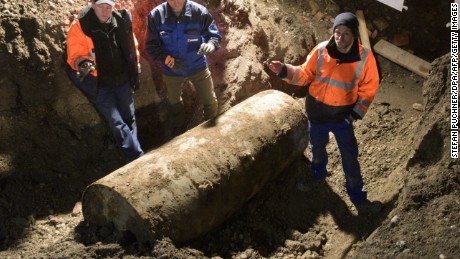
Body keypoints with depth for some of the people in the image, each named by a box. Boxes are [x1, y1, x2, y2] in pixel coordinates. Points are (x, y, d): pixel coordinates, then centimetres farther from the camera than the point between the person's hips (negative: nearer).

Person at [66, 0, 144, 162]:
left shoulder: (122, 20, -4)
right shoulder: (80, 26, -15)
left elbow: (131, 46, 11)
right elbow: (75, 55, -14)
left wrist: (135, 68, 16)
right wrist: (82, 63, -36)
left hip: (122, 80, 5)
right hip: (99, 83, -4)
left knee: (129, 118, 16)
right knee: (116, 122, -9)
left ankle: (133, 152, 34)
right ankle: (138, 158, -5)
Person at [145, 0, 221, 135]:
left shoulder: (199, 12, -20)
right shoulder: (156, 15, -18)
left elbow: (214, 35, -11)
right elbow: (151, 46, -12)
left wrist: (210, 44, -35)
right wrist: (168, 60, -27)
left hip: (198, 67, -1)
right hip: (171, 70, 1)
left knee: (210, 101, 13)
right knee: (174, 104, 22)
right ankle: (179, 133, 49)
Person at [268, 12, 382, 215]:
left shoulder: (365, 57, -17)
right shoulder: (321, 51, -16)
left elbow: (368, 88, -6)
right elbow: (305, 74, -6)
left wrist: (357, 113, -12)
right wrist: (286, 71, -23)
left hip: (343, 116, -1)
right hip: (317, 112, 2)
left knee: (350, 158, 8)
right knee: (317, 148, 25)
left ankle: (358, 199, 26)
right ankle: (318, 176, 56)